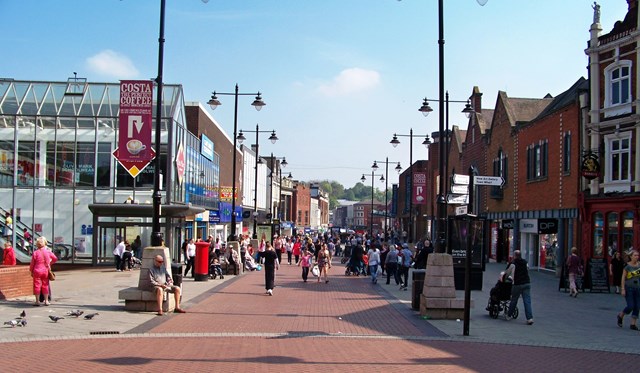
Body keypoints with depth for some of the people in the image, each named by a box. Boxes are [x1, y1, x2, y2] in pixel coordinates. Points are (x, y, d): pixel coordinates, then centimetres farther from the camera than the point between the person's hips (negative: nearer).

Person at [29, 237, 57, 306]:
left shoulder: (35, 252, -9)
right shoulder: (48, 251, 0)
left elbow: (32, 263, -3)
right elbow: (55, 259, 8)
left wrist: (31, 271, 9)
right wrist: (50, 263, 24)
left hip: (37, 270, -3)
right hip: (46, 271, 3)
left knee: (37, 285, 5)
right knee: (45, 285, 10)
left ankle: (37, 301, 8)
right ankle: (46, 300, 12)